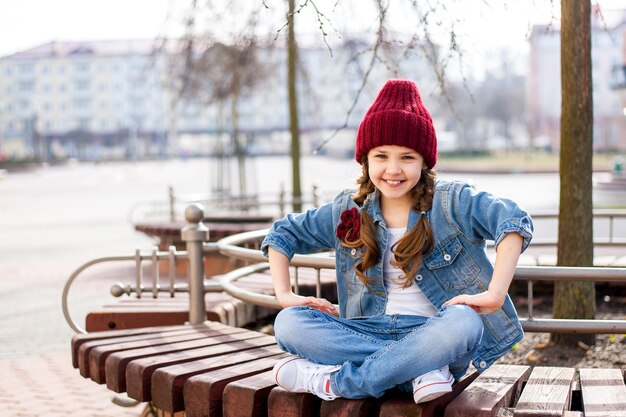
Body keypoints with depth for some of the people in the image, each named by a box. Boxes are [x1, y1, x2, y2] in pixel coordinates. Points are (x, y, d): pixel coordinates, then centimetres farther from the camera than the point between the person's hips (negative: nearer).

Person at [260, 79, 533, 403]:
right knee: (289, 322, -20)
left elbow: (513, 221, -17)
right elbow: (283, 234, 17)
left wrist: (495, 294, -28)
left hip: (431, 335, -3)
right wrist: (284, 294, 2)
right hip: (372, 332, 3)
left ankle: (335, 382, -27)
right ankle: (421, 371, -29)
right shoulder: (349, 210, 8)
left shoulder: (452, 202, -3)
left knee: (463, 323, -38)